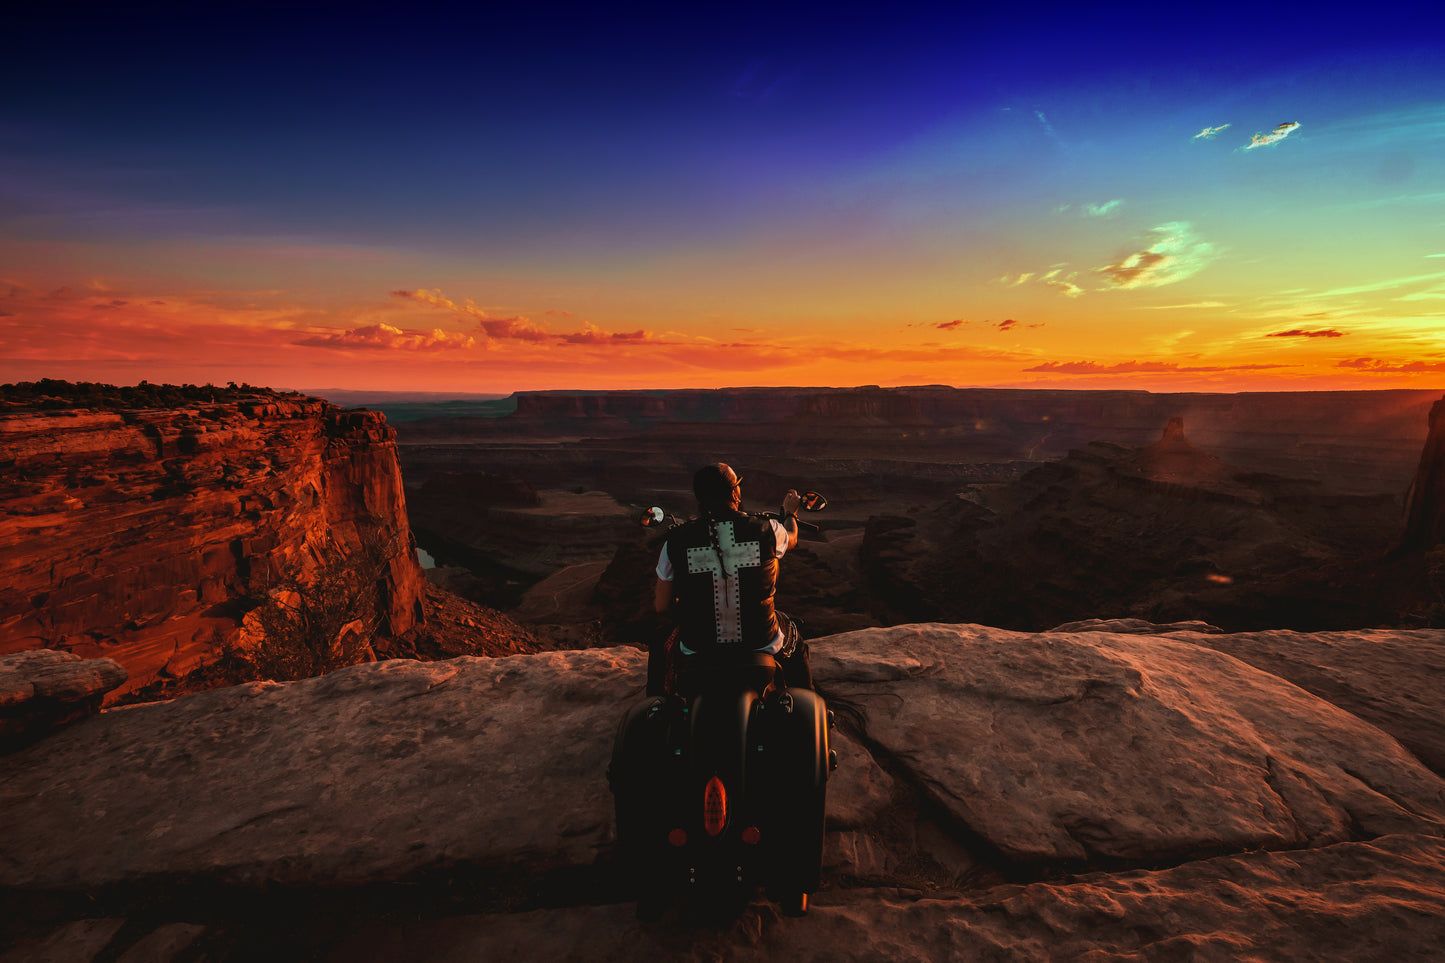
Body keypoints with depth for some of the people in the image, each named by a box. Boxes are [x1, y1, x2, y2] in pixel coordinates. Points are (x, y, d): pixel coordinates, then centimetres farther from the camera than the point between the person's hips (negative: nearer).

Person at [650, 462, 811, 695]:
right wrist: (790, 512, 36)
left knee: (660, 649, 34)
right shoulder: (766, 530, -13)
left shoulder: (675, 542, -13)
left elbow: (661, 607, -3)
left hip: (697, 648, 0)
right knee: (795, 644, 36)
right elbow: (791, 539, 14)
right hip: (760, 645, 1)